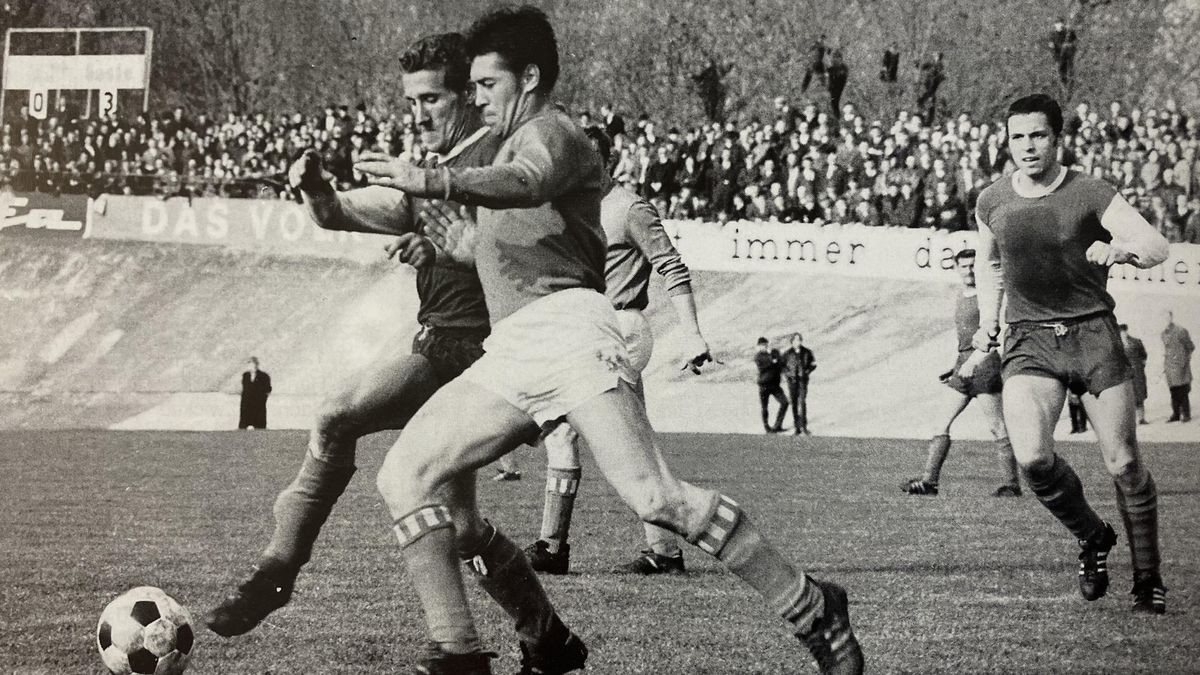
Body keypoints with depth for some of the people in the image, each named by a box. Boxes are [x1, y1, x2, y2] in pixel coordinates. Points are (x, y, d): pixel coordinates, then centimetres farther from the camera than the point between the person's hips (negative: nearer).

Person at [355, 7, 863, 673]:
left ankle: (812, 612, -10)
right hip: (507, 354, 9)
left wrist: (433, 182, -37)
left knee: (652, 495, -22)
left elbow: (526, 186, -22)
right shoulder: (508, 148, 34)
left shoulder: (549, 131, 5)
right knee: (404, 477, -5)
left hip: (565, 329, -9)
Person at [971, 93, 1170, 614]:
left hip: (1092, 332, -2)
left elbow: (1157, 247, -9)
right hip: (1028, 340, 2)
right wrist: (988, 318, 13)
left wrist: (1120, 249, -30)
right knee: (1031, 457, -20)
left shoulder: (1092, 195, -3)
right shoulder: (991, 203, 7)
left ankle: (1148, 578, 14)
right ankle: (1092, 537, 8)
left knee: (1124, 464, -5)